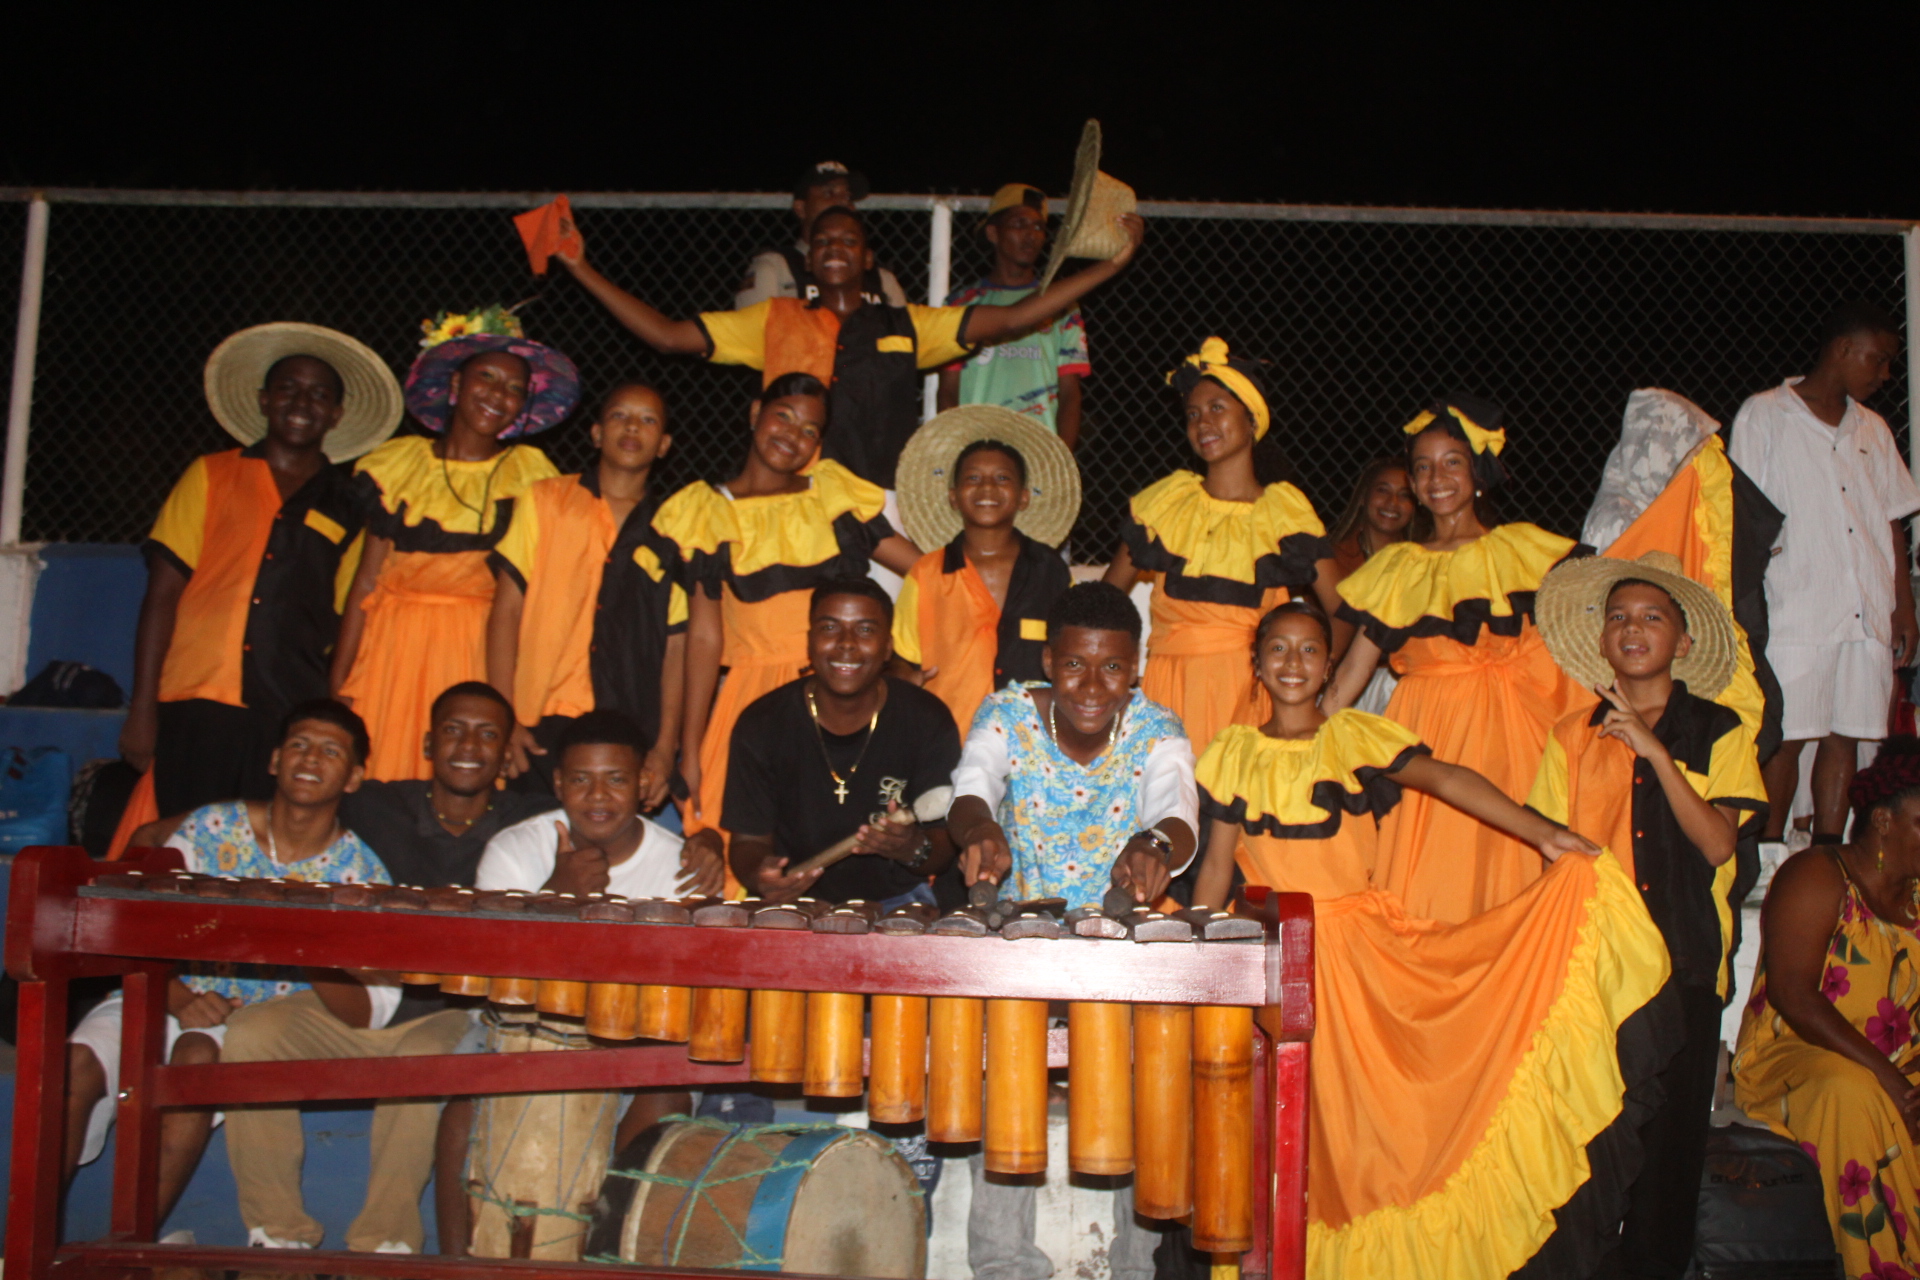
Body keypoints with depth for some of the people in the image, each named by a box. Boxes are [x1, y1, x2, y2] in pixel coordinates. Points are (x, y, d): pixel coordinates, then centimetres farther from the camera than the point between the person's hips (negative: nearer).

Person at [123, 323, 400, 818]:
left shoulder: (348, 508, 13)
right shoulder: (210, 476, 13)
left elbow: (347, 624, 11)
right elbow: (162, 594, 8)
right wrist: (142, 706, -1)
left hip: (292, 720, 0)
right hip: (198, 706, 0)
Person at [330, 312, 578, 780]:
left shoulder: (528, 471, 5)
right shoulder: (398, 462, 9)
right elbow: (366, 581, 7)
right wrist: (338, 682, 1)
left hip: (483, 654, -1)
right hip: (393, 652, 1)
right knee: (378, 788, -4)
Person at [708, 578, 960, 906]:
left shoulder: (928, 721, -4)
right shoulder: (760, 725, -4)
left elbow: (945, 845, -2)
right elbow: (749, 841, 3)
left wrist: (913, 848, -25)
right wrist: (760, 876, -20)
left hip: (894, 901, 0)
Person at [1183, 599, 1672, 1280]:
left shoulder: (1357, 734, 4)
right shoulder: (1233, 752, 6)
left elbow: (1445, 779, -9)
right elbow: (1216, 864, 7)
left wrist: (1546, 833, -19)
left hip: (1365, 940, 0)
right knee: (1299, 1123, 1)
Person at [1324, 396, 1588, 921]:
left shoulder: (1523, 549, 10)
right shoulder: (1394, 568, 13)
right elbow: (1351, 672, 11)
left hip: (1508, 737, -1)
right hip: (1422, 739, 1)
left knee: (1498, 878, -7)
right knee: (1418, 892, -5)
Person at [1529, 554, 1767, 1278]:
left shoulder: (1720, 734, 3)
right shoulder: (1574, 737, 7)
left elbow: (1718, 844, -10)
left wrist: (1653, 749, -16)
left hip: (1682, 967, -1)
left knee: (1669, 1130, 3)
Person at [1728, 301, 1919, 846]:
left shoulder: (1872, 430, 19)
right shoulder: (1764, 416, 3)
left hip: (1867, 616, 5)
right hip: (1795, 614, -5)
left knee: (1845, 737, 5)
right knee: (1785, 738, -5)